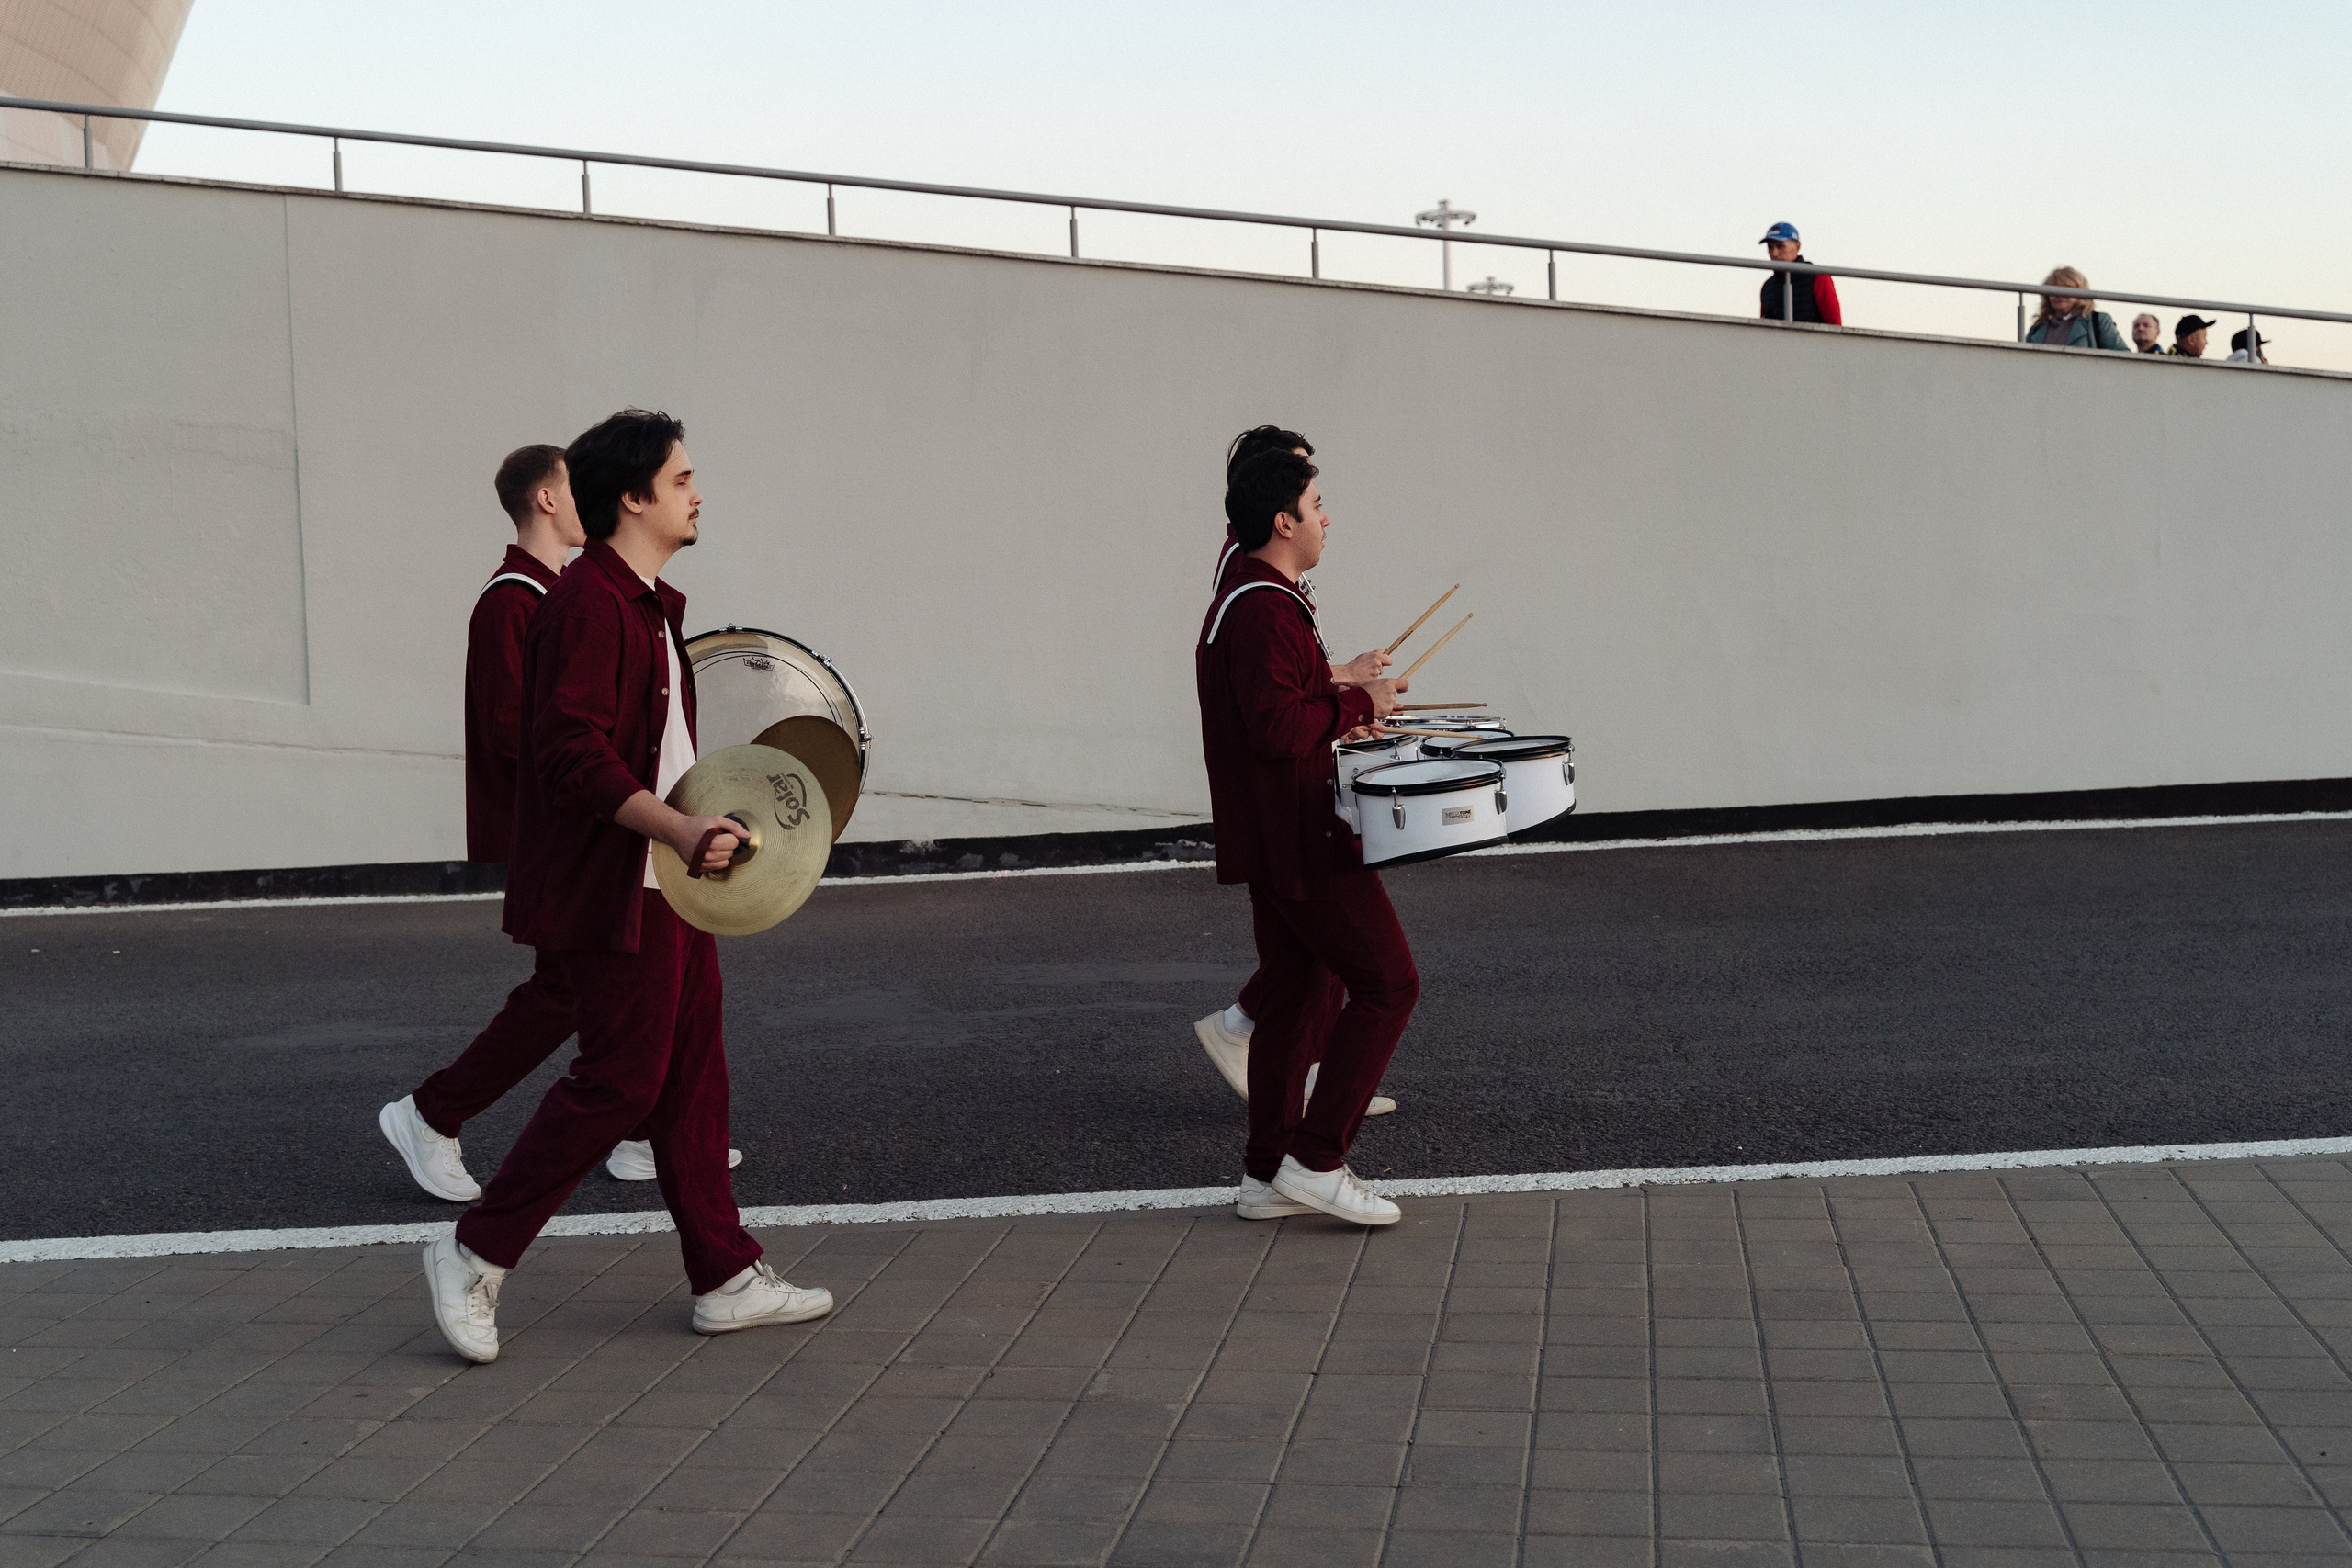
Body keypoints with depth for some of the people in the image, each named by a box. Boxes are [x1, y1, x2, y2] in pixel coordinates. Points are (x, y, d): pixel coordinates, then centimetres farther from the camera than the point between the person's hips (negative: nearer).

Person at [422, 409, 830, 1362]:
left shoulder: (650, 604, 16)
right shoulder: (587, 605, -17)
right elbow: (574, 756, -26)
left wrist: (704, 823, 31)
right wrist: (681, 829, -35)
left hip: (665, 882, 10)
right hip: (611, 890, -10)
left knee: (692, 1075, 11)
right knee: (620, 1080, -7)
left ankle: (727, 1280, 17)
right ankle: (474, 1258, 6)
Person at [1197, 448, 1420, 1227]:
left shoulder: (1238, 600, 17)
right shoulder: (1266, 609, -18)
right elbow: (1278, 728, -27)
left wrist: (1339, 691, 16)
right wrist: (1358, 702, -15)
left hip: (1271, 837, 11)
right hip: (1301, 839, -11)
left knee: (1300, 996, 13)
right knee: (1387, 983, -6)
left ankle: (1267, 1177, 17)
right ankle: (1315, 1161, -5)